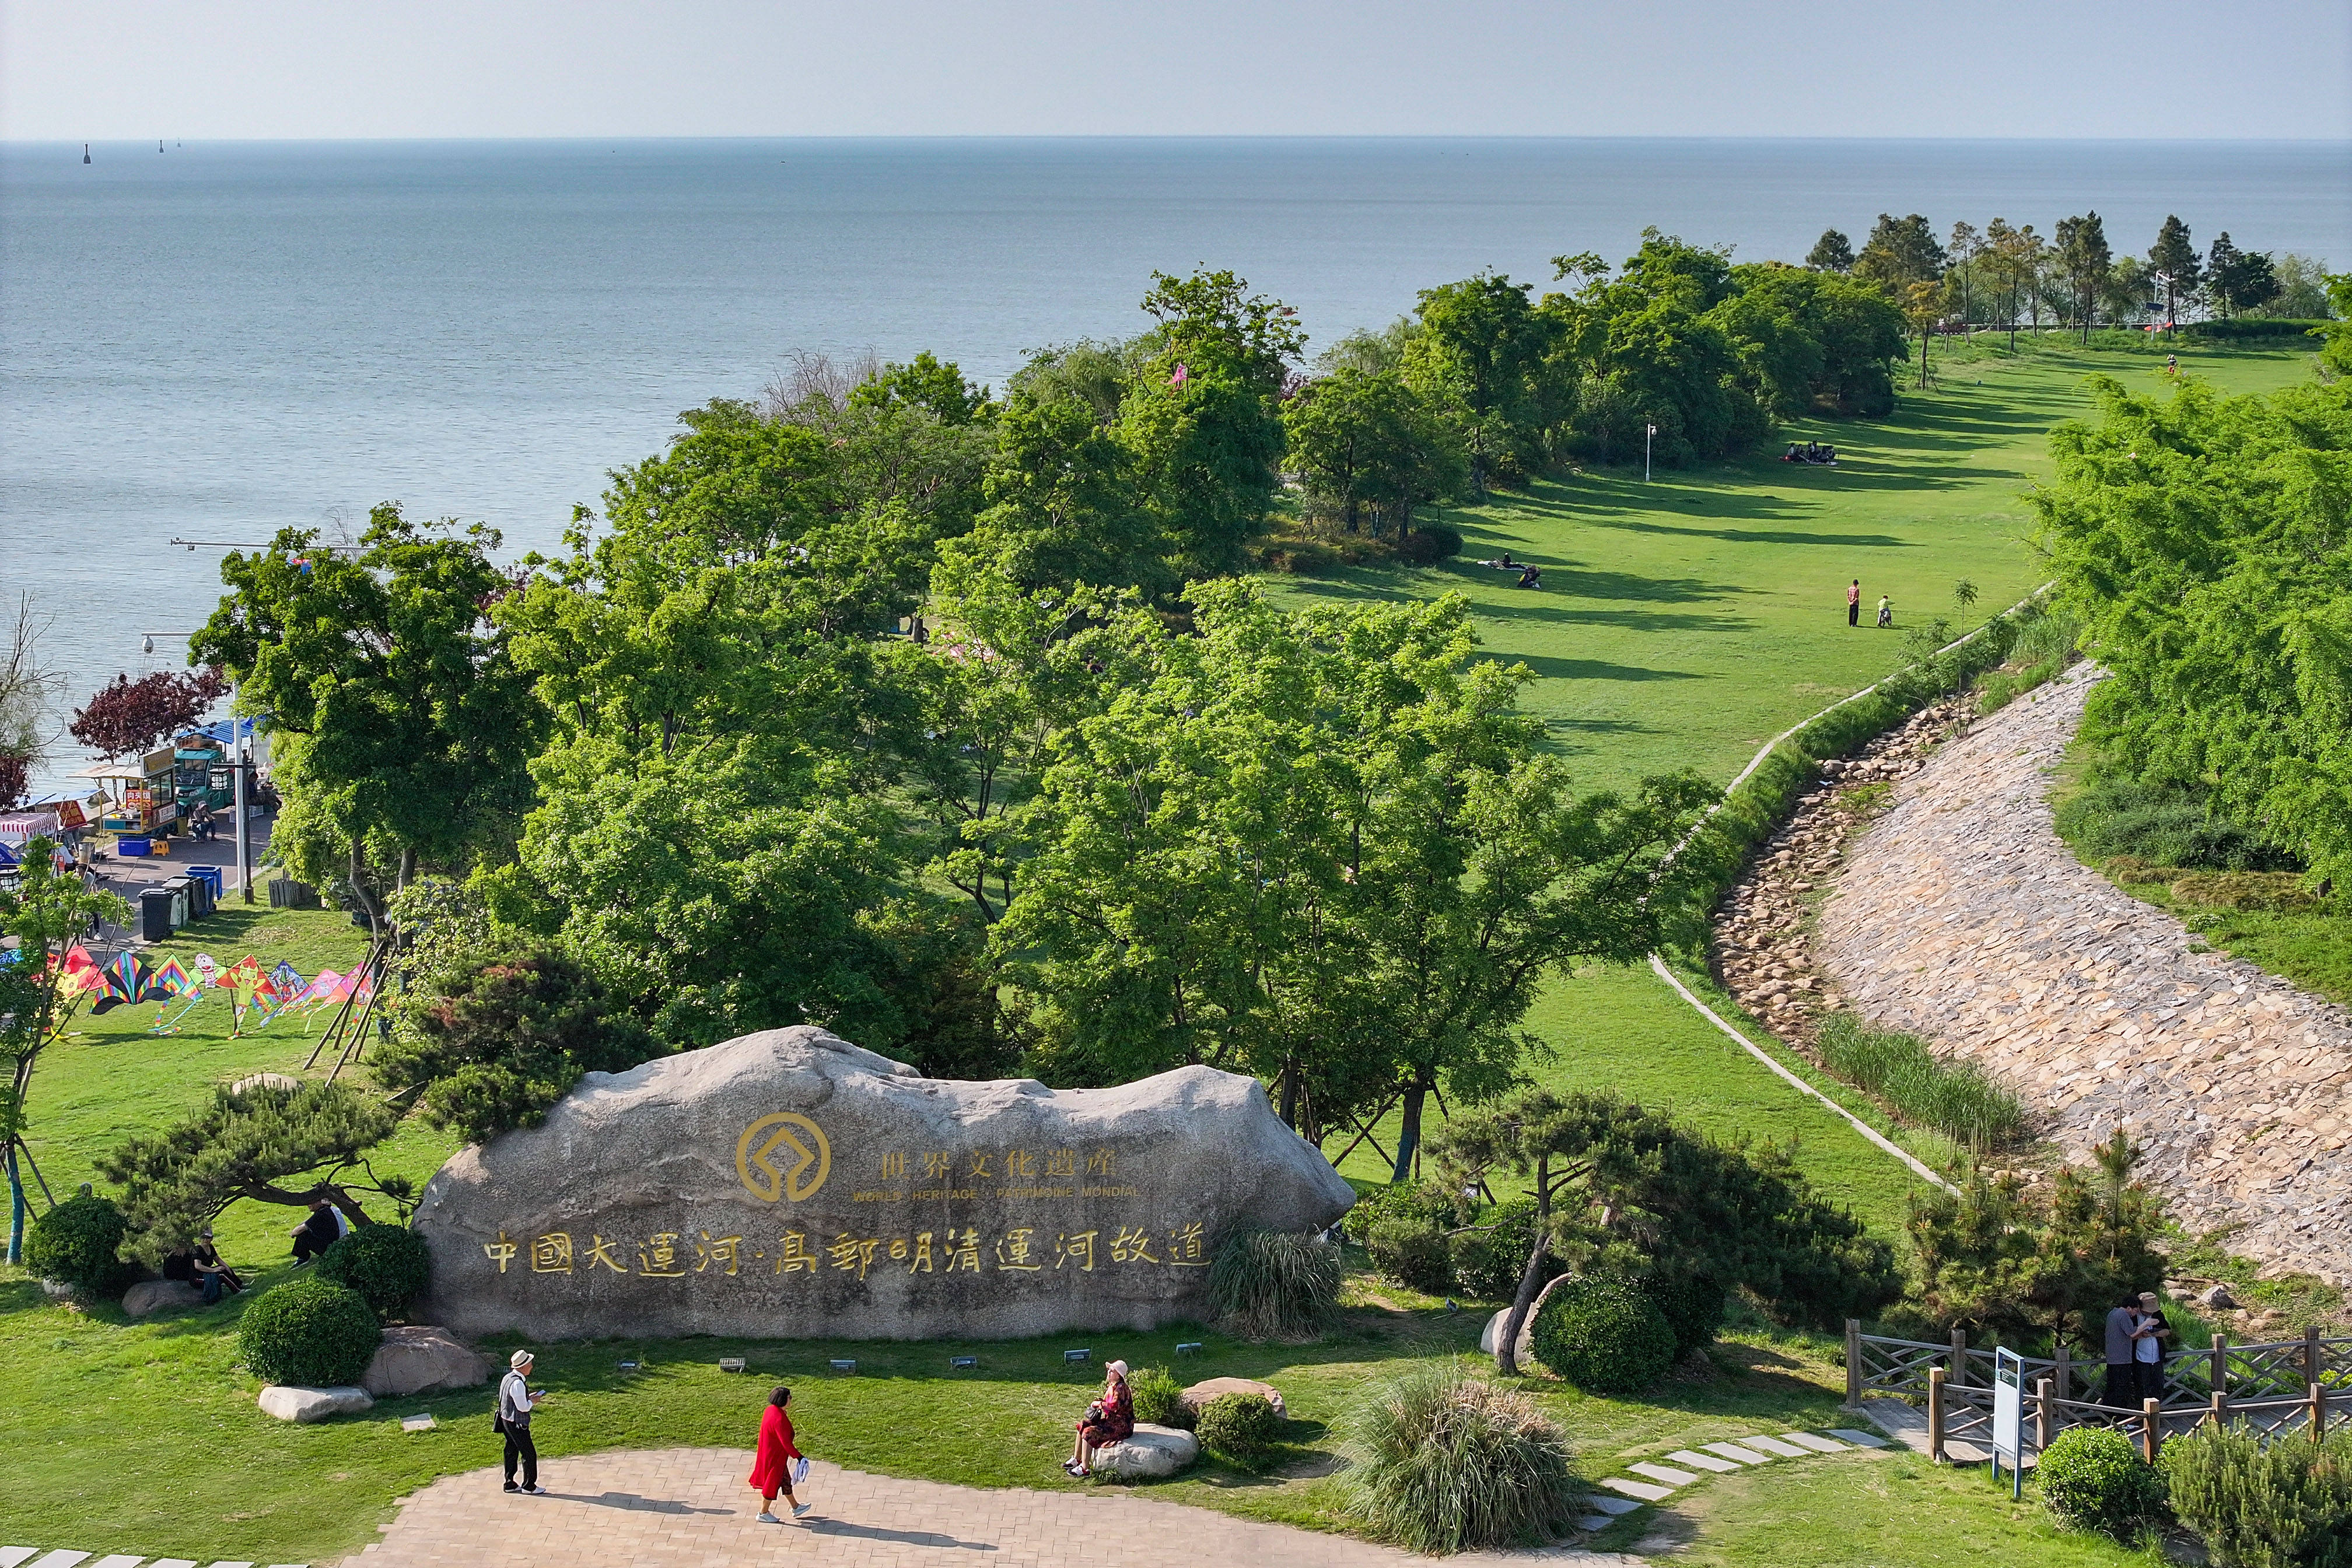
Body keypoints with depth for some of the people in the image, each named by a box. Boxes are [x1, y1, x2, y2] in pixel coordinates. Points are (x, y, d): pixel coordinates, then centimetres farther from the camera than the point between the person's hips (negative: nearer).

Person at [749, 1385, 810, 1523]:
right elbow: (786, 1442, -30)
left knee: (786, 1480, 22)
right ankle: (763, 1513, 23)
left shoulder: (770, 1410, -3)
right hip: (775, 1457, -10)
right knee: (773, 1483, 8)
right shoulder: (779, 1419, -32)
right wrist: (798, 1456, -23)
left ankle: (796, 1507, 37)